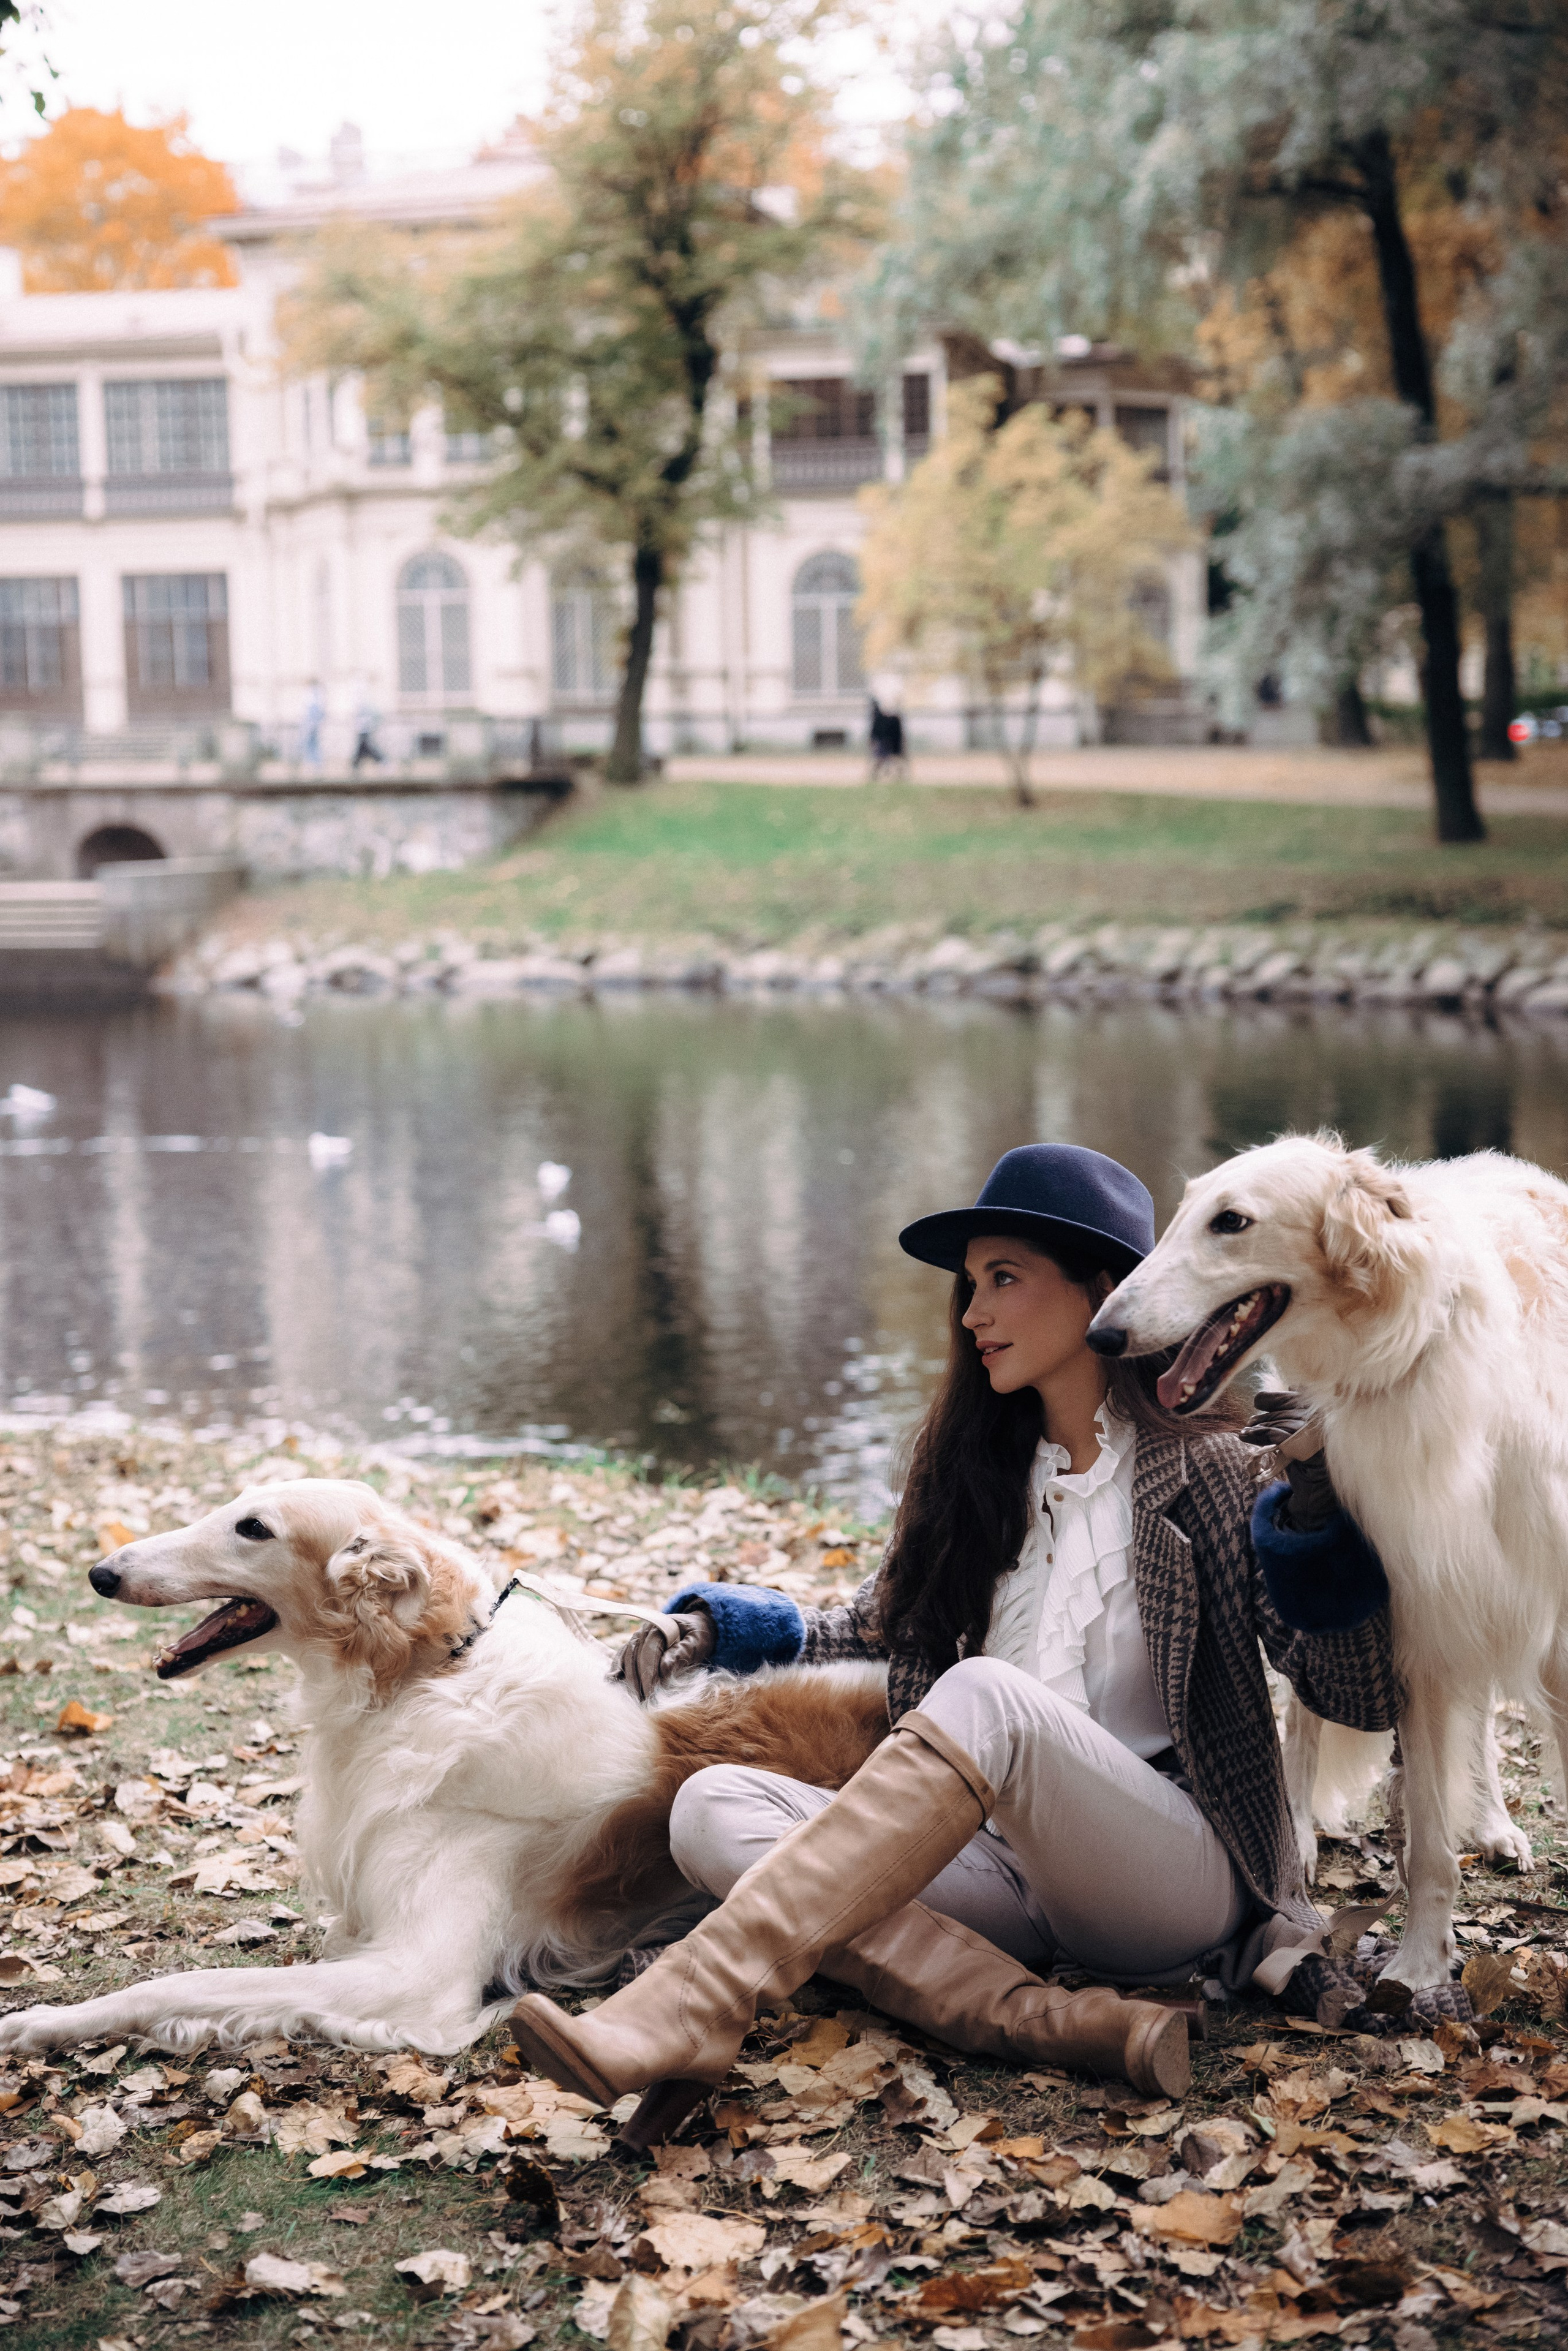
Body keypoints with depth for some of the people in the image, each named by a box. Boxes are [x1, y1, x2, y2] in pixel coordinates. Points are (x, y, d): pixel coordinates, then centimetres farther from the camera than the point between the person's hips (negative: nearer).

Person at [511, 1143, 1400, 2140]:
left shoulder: (1203, 1467, 0)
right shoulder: (973, 1468, 16)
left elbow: (1362, 1696, -5)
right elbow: (876, 1630, 25)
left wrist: (1315, 1512, -20)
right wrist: (712, 1623, 10)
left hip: (1175, 1871, -6)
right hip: (1006, 1867, 6)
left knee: (985, 1697, -34)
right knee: (714, 1809, -16)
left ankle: (693, 2007, -44)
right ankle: (1052, 2019, -31)